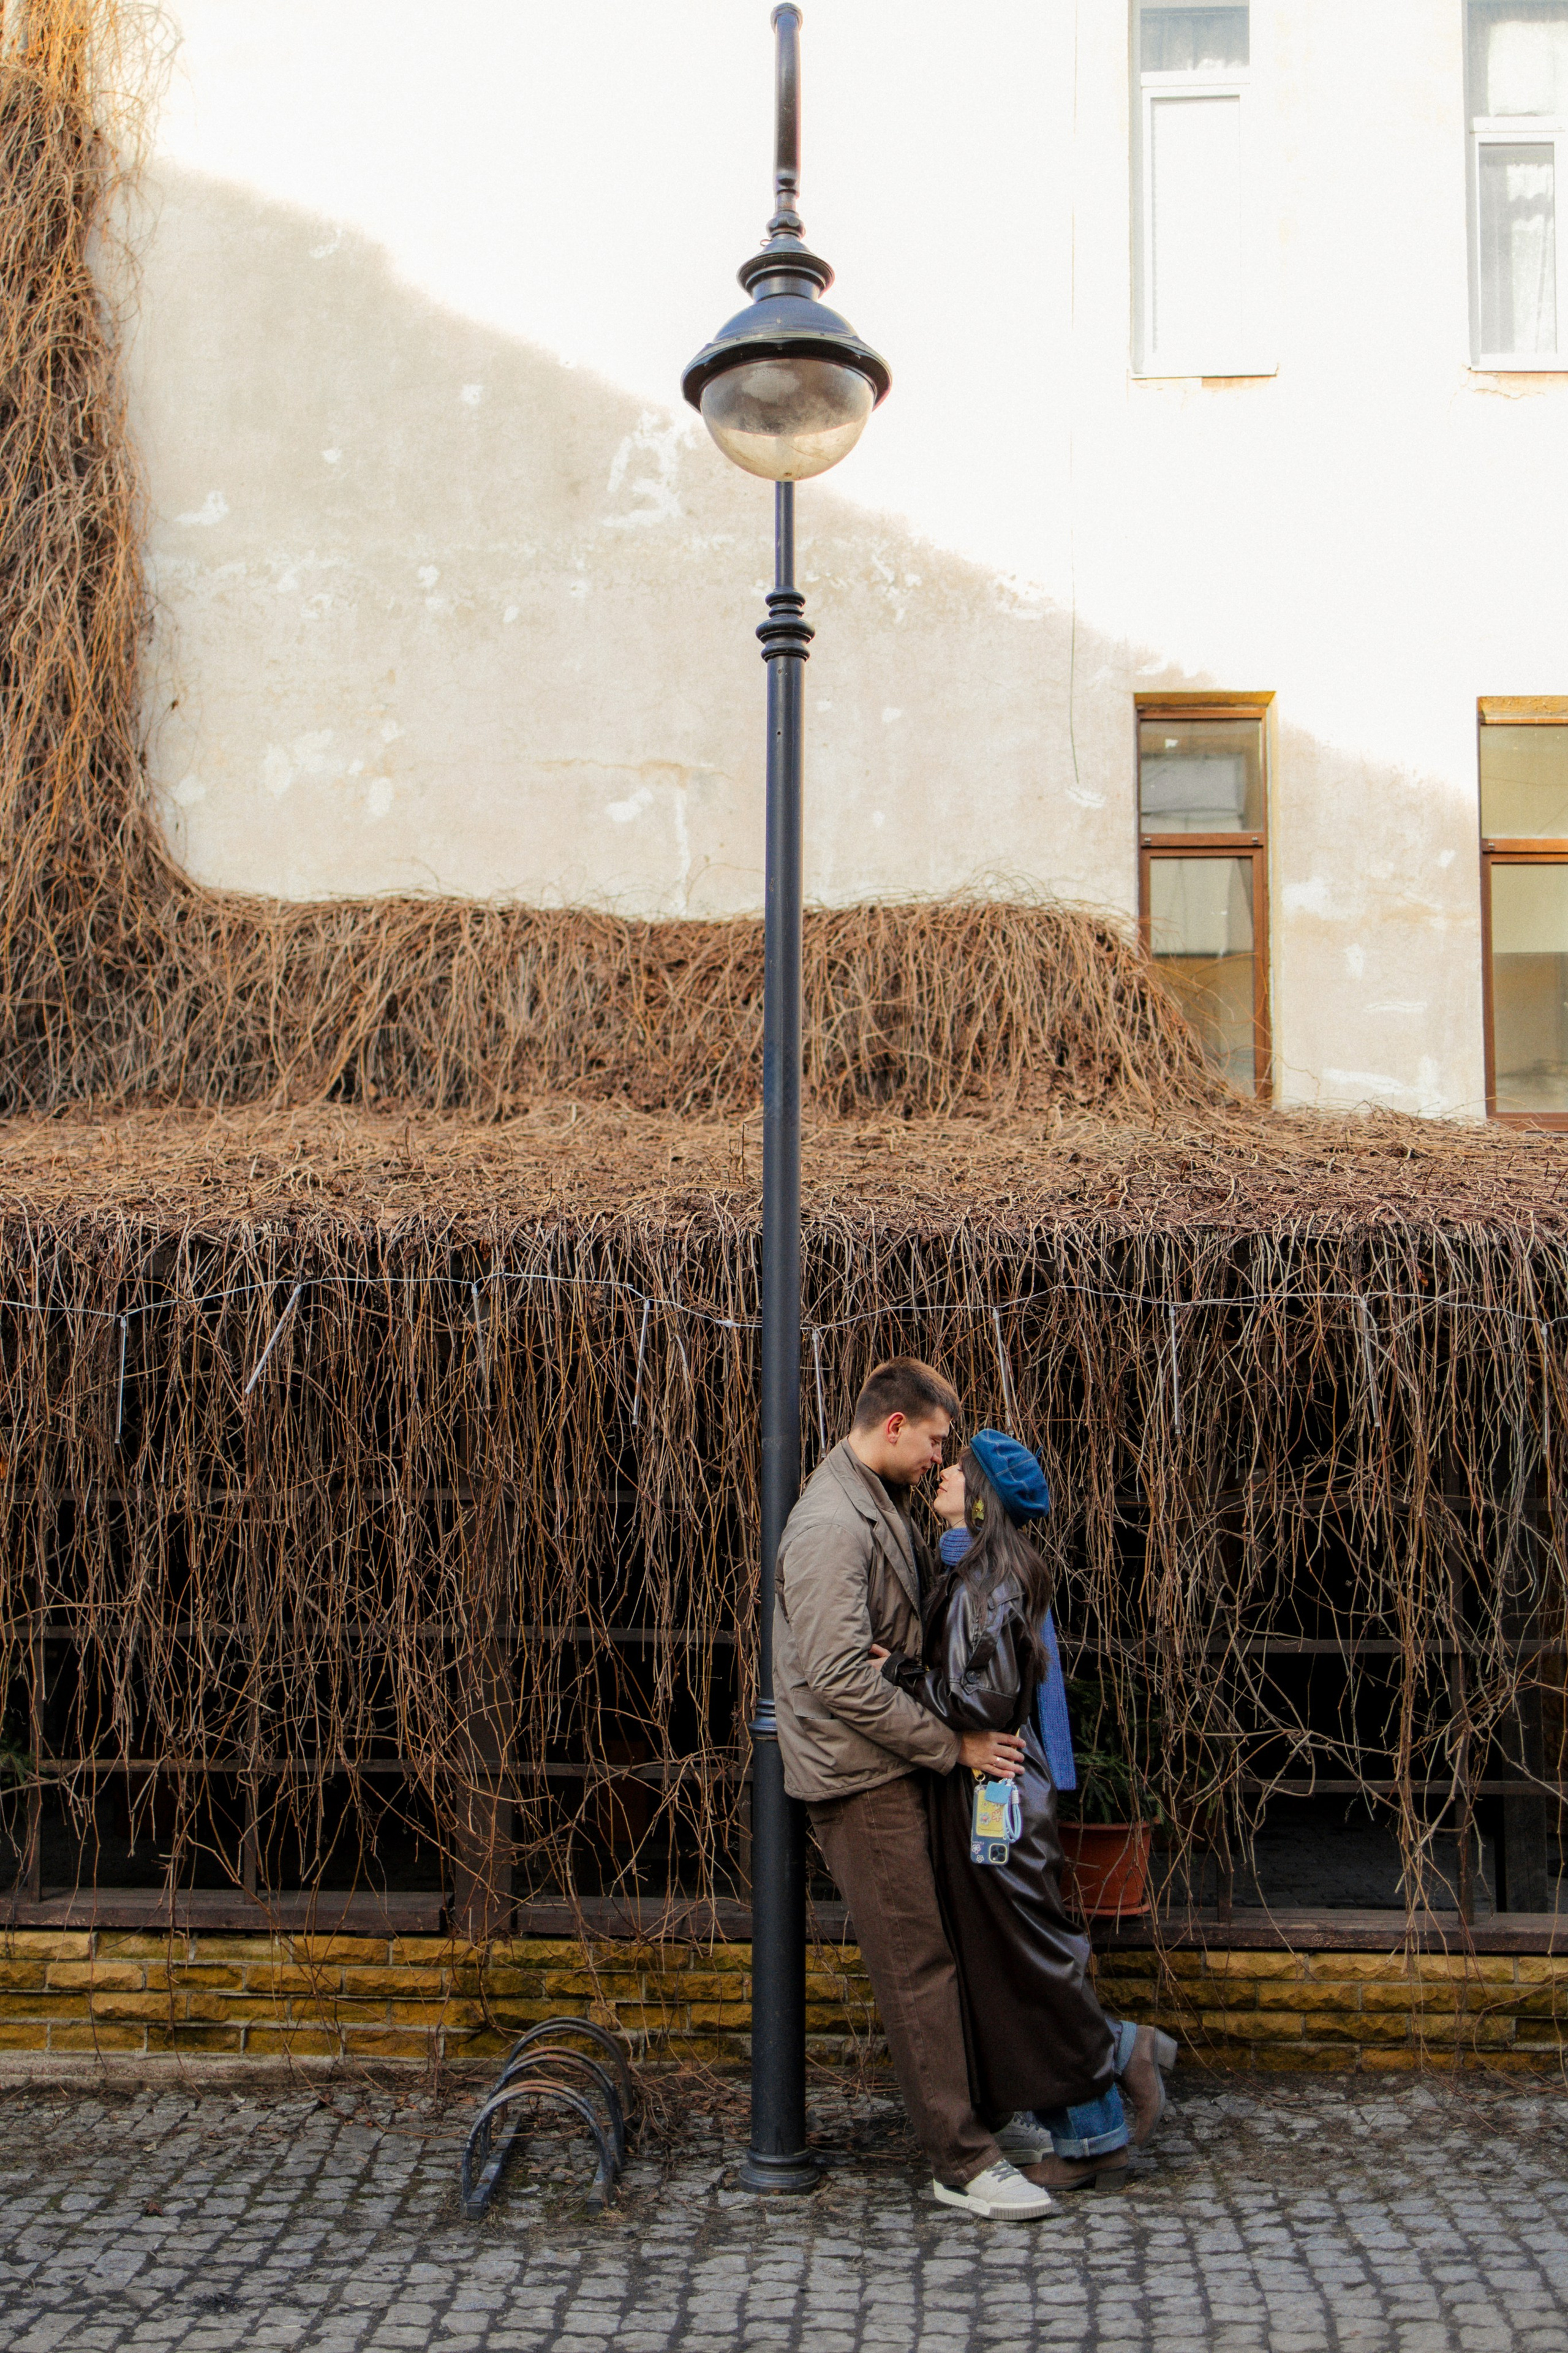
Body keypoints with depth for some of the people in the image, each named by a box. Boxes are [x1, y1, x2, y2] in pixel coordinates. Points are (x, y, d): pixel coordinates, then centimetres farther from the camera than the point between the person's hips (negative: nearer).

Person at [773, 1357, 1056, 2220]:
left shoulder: (881, 1506, 13)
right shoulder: (831, 1526, -20)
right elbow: (842, 1678, -27)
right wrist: (953, 1745, -20)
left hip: (895, 1769, 10)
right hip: (859, 1777, -10)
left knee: (930, 1951, 15)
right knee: (918, 1962, -5)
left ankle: (961, 2116, 25)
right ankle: (962, 2160, 0)